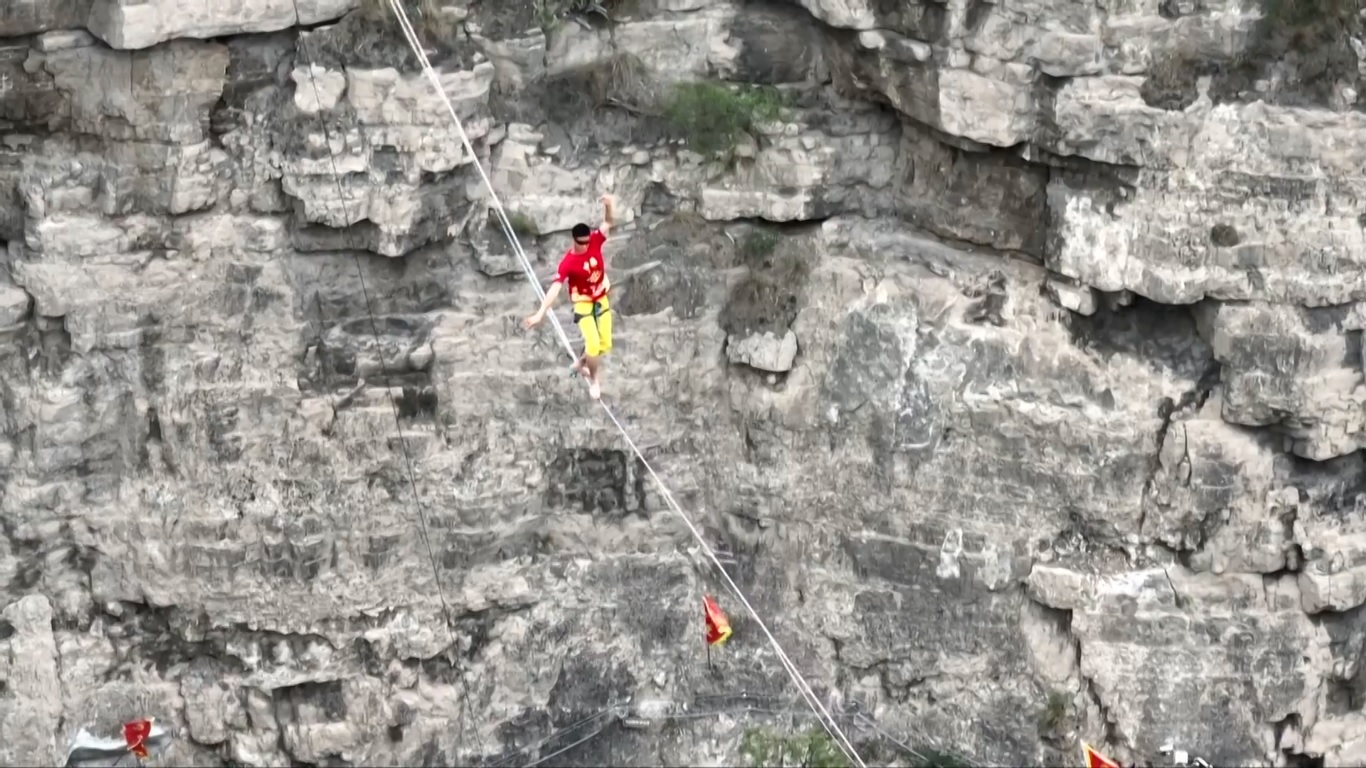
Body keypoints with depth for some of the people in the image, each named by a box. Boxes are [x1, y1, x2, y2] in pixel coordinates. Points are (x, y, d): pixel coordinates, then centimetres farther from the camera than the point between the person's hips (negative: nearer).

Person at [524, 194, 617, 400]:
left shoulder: (595, 241, -14)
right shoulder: (568, 262, -27)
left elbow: (609, 222, -17)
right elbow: (555, 288, -32)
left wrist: (609, 205, -41)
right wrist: (540, 313, -40)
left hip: (602, 301, 5)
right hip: (583, 305, -5)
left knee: (605, 345, 11)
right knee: (593, 344, -13)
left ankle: (580, 363, 40)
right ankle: (594, 379, 14)